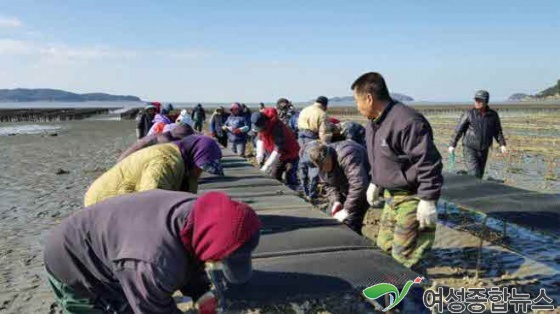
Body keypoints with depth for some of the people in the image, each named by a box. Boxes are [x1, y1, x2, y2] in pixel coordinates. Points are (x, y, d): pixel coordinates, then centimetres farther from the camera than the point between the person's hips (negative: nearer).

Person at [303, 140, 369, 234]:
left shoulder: (346, 155, -35)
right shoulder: (322, 164, -8)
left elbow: (359, 185, -40)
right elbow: (329, 185, 2)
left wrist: (346, 210, -35)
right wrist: (336, 201, -16)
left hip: (363, 189, -8)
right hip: (344, 189, 8)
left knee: (349, 225, -18)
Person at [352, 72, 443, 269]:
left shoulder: (407, 121, -25)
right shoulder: (373, 123, 7)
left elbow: (428, 163, -25)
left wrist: (428, 200, -24)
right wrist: (375, 183, 26)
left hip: (412, 198, -9)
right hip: (391, 195, 10)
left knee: (403, 256, -6)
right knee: (384, 246, 16)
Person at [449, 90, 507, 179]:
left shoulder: (493, 115, 1)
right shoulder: (469, 113, -9)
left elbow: (497, 131, 9)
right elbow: (459, 129, -6)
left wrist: (502, 144, -3)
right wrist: (452, 145, -6)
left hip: (483, 151, 4)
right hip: (469, 149, -4)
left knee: (479, 175, 11)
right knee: (474, 174, -15)